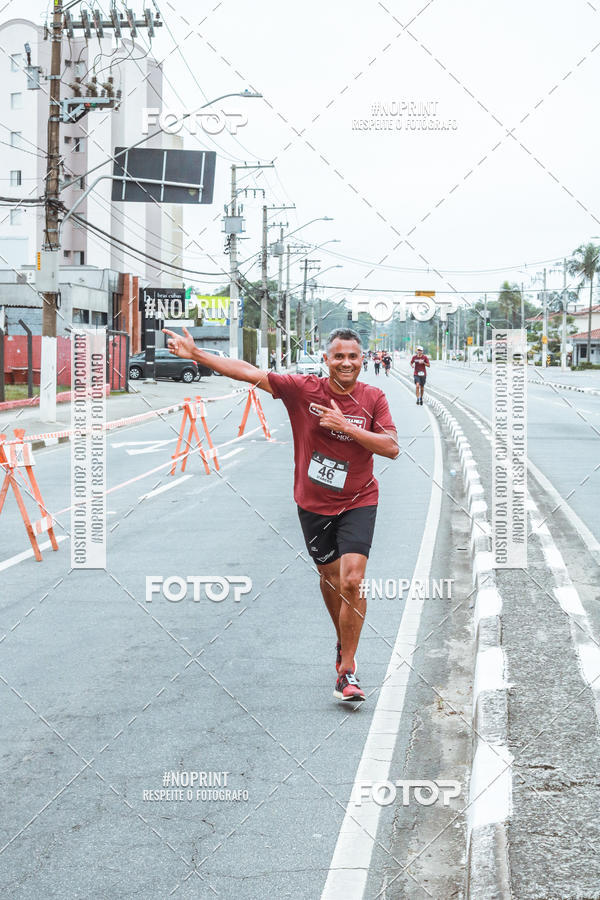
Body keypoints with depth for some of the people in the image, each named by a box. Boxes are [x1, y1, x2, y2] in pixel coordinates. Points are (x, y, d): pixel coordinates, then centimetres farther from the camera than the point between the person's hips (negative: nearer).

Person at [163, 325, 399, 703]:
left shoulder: (374, 398, -6)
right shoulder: (304, 389, -9)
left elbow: (392, 447, -12)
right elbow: (248, 372, -11)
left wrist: (346, 426, -21)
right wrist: (195, 353, -14)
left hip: (358, 503, -1)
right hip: (313, 503, 2)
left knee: (352, 581, -15)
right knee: (329, 577, 16)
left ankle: (347, 670, -5)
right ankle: (343, 643, 42)